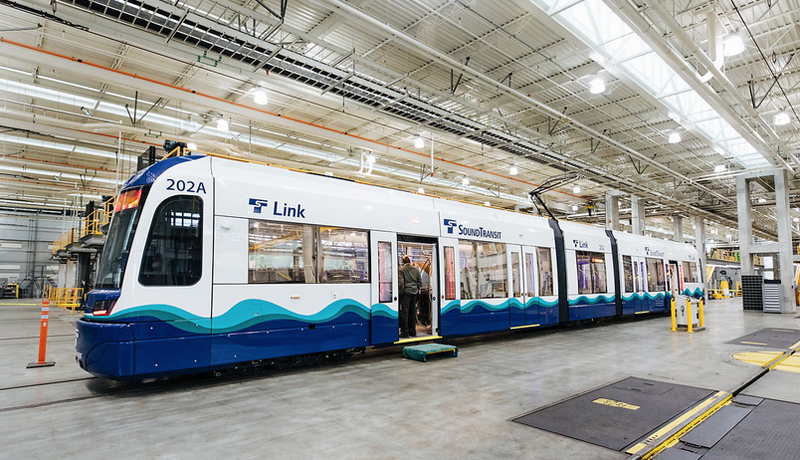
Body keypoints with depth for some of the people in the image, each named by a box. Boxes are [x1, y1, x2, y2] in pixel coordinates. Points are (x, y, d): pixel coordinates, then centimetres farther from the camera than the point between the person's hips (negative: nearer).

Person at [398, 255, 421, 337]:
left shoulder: (401, 270, -8)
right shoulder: (416, 269, 8)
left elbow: (401, 282, -12)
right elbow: (420, 282, 9)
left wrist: (401, 292, -2)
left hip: (406, 292, -5)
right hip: (414, 292, 5)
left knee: (405, 311, -2)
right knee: (413, 312, 11)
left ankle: (405, 332, -2)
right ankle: (412, 331, 17)